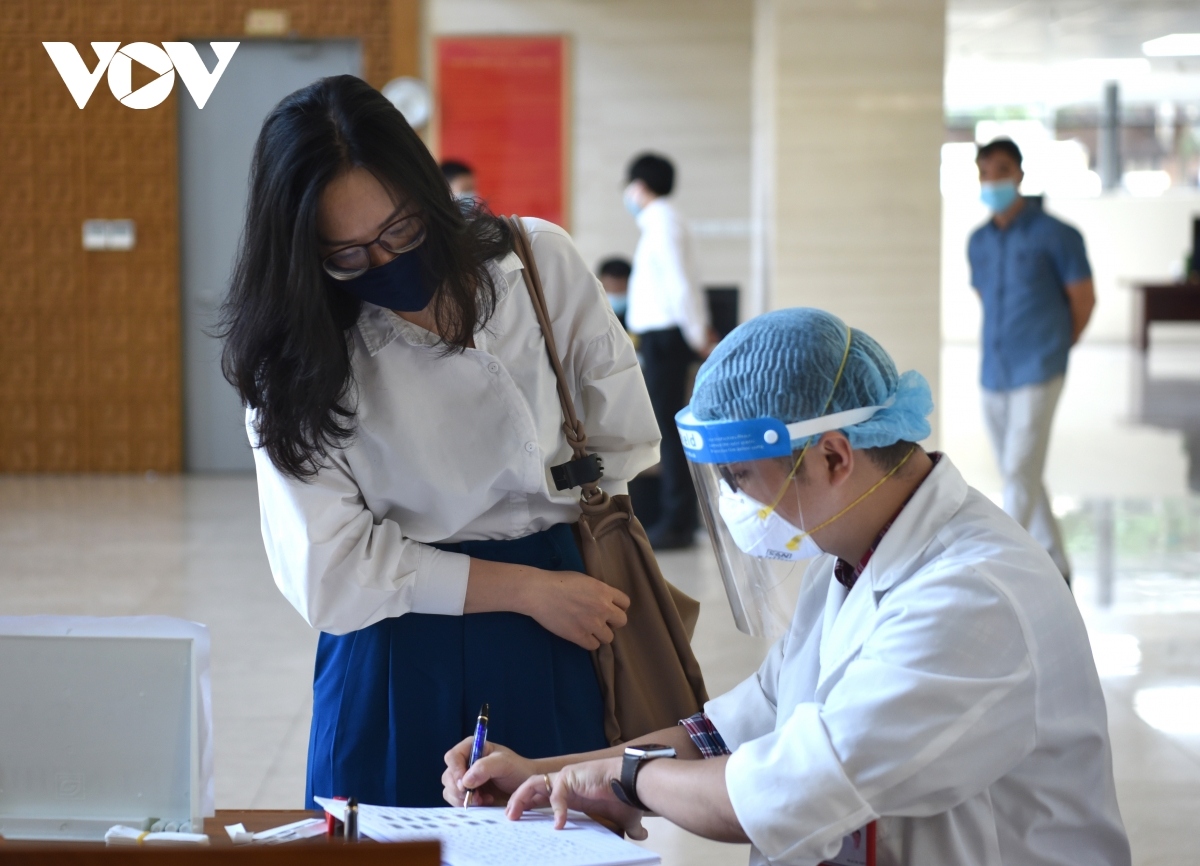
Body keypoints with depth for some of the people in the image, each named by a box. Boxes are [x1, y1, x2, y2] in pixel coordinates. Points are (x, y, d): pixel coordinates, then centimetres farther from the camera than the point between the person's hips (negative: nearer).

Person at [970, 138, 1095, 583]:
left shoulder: (1055, 235, -6)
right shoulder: (978, 242, 10)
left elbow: (1084, 301, 0)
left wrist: (1050, 352, 8)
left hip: (1036, 377, -6)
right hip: (994, 376, 6)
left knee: (1020, 473, -12)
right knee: (1018, 476, 11)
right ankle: (1057, 568, 23)